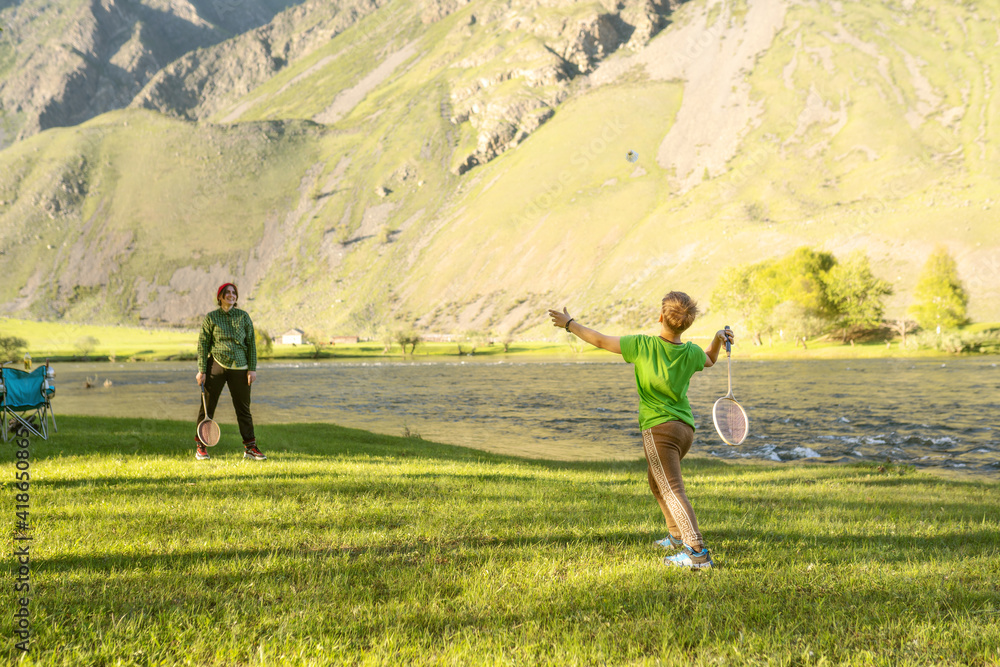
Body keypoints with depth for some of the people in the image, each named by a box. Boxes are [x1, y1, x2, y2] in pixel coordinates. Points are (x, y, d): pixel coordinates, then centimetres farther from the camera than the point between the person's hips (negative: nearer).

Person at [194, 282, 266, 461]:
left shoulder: (244, 316, 8)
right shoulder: (210, 318, 3)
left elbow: (251, 343, 8)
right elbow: (202, 344, 2)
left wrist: (252, 369, 0)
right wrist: (201, 370, -4)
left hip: (239, 368, 2)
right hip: (215, 365, -2)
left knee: (243, 408, 4)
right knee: (207, 407, 0)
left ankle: (250, 447, 9)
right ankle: (201, 447, 9)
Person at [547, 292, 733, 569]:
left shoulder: (642, 345, -14)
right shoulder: (692, 353, -1)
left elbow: (600, 341, -4)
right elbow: (710, 360, 24)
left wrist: (570, 324, 9)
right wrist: (718, 340, 7)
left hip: (659, 428, -7)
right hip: (686, 428, 7)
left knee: (672, 490, -12)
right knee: (656, 481, 28)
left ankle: (697, 552, -22)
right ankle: (678, 536, 36)